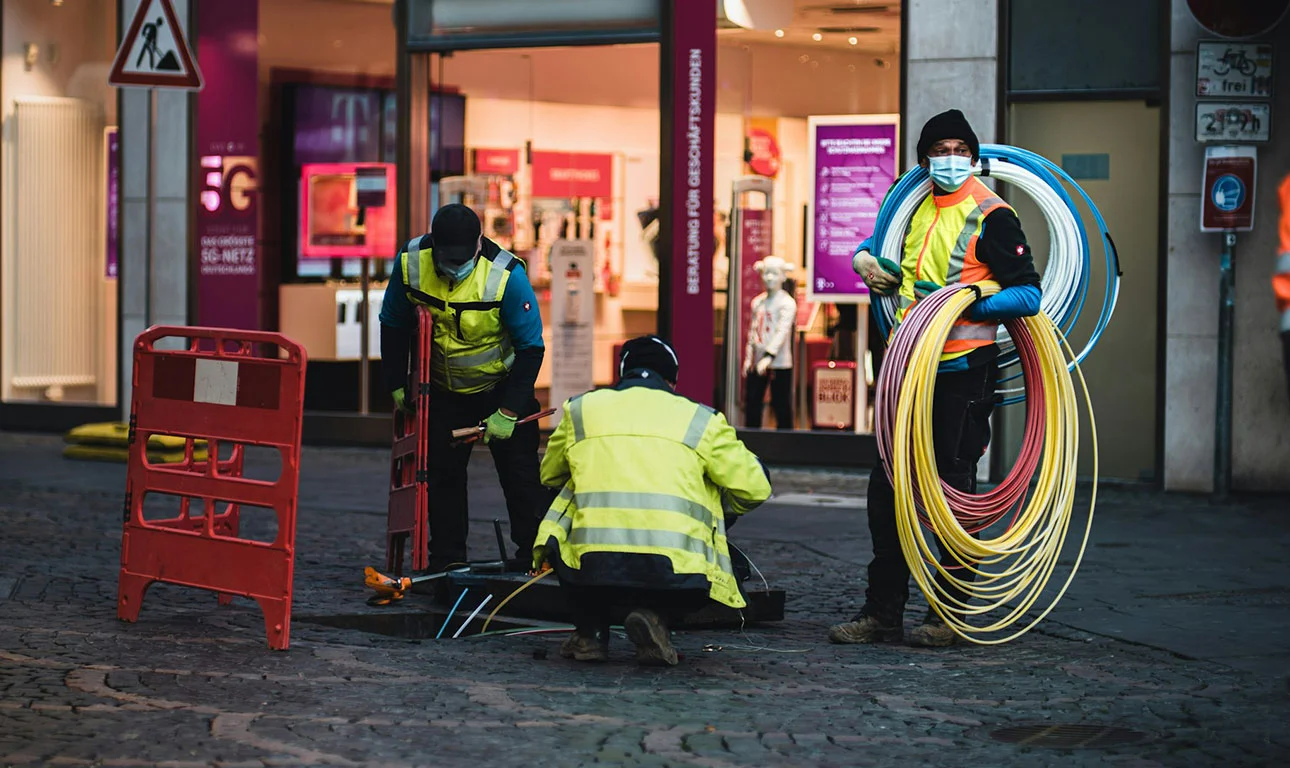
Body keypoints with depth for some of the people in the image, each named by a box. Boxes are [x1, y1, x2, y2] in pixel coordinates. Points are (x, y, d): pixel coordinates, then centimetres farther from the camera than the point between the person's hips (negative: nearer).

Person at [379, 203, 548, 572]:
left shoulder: (507, 275, -28)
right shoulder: (410, 262, -19)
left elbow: (531, 347, -19)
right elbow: (393, 326, -1)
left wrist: (508, 412, -21)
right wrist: (397, 385, -1)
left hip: (501, 386, -3)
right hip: (443, 389, 3)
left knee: (520, 475, -3)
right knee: (442, 473, 4)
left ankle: (535, 559, 7)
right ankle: (445, 563, 14)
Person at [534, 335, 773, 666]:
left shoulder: (581, 409, 20)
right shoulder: (701, 420, 16)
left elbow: (549, 475, 35)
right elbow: (754, 487, 15)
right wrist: (722, 514, 38)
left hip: (589, 572, 2)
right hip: (674, 575, -2)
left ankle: (590, 632, 19)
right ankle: (655, 616, 2)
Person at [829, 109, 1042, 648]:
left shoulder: (991, 216, -7)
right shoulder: (916, 208, 13)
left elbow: (1028, 295, -12)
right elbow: (877, 242, 33)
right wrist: (865, 259, 10)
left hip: (964, 370, -7)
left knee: (953, 490, -1)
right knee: (887, 487, 6)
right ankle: (882, 613, 13)